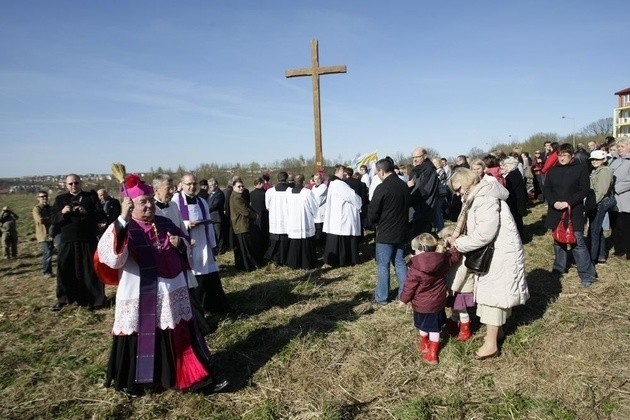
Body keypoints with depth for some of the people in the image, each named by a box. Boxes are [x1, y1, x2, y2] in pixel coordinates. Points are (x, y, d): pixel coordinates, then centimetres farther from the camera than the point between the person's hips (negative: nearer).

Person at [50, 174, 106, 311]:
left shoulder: (91, 197, 5)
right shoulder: (60, 199, 11)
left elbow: (101, 216, -3)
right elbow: (53, 220, 6)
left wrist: (86, 212, -19)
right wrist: (62, 213, -14)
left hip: (88, 241, -2)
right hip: (67, 241, 2)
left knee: (90, 270, 3)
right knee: (65, 270, 4)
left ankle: (95, 299, 13)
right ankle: (63, 299, 19)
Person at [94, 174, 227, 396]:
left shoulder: (165, 223, 6)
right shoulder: (123, 229, -11)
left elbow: (187, 245, 17)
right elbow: (109, 255, -30)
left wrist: (180, 243, -7)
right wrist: (122, 219, -37)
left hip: (172, 292, 5)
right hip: (139, 296, -5)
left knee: (181, 336, 13)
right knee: (140, 338, 10)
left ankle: (196, 377, 25)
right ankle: (132, 382, 34)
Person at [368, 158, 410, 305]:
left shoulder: (382, 188, -18)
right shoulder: (404, 185, 4)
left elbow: (372, 214, -13)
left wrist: (375, 222, 7)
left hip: (385, 233, -7)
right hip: (401, 232, 7)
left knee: (383, 265, 4)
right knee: (400, 262, 16)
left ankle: (381, 297, 12)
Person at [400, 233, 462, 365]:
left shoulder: (415, 269, -24)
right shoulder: (443, 261, -12)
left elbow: (409, 288, -14)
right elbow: (456, 255, 8)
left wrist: (403, 299, 2)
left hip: (421, 305, -3)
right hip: (438, 303, 4)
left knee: (423, 327, 20)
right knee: (434, 329, 15)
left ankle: (425, 346, 43)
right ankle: (433, 354, 25)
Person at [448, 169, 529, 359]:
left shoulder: (485, 198, -21)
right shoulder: (477, 198, 13)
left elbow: (485, 232, -29)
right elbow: (475, 228, 11)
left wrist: (460, 243, -18)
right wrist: (456, 238, -5)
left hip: (501, 252, -10)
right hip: (493, 251, 10)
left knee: (491, 293, -6)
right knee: (494, 292, 17)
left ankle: (490, 344, 1)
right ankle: (497, 330, 31)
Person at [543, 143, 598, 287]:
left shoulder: (581, 169, -3)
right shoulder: (553, 170, 6)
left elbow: (584, 189, -8)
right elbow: (546, 189, 3)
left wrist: (569, 203, -18)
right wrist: (554, 202, -14)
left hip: (574, 212, -4)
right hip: (556, 212, 4)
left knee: (578, 242, -6)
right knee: (558, 241, 14)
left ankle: (587, 274, 3)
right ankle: (559, 269, 29)